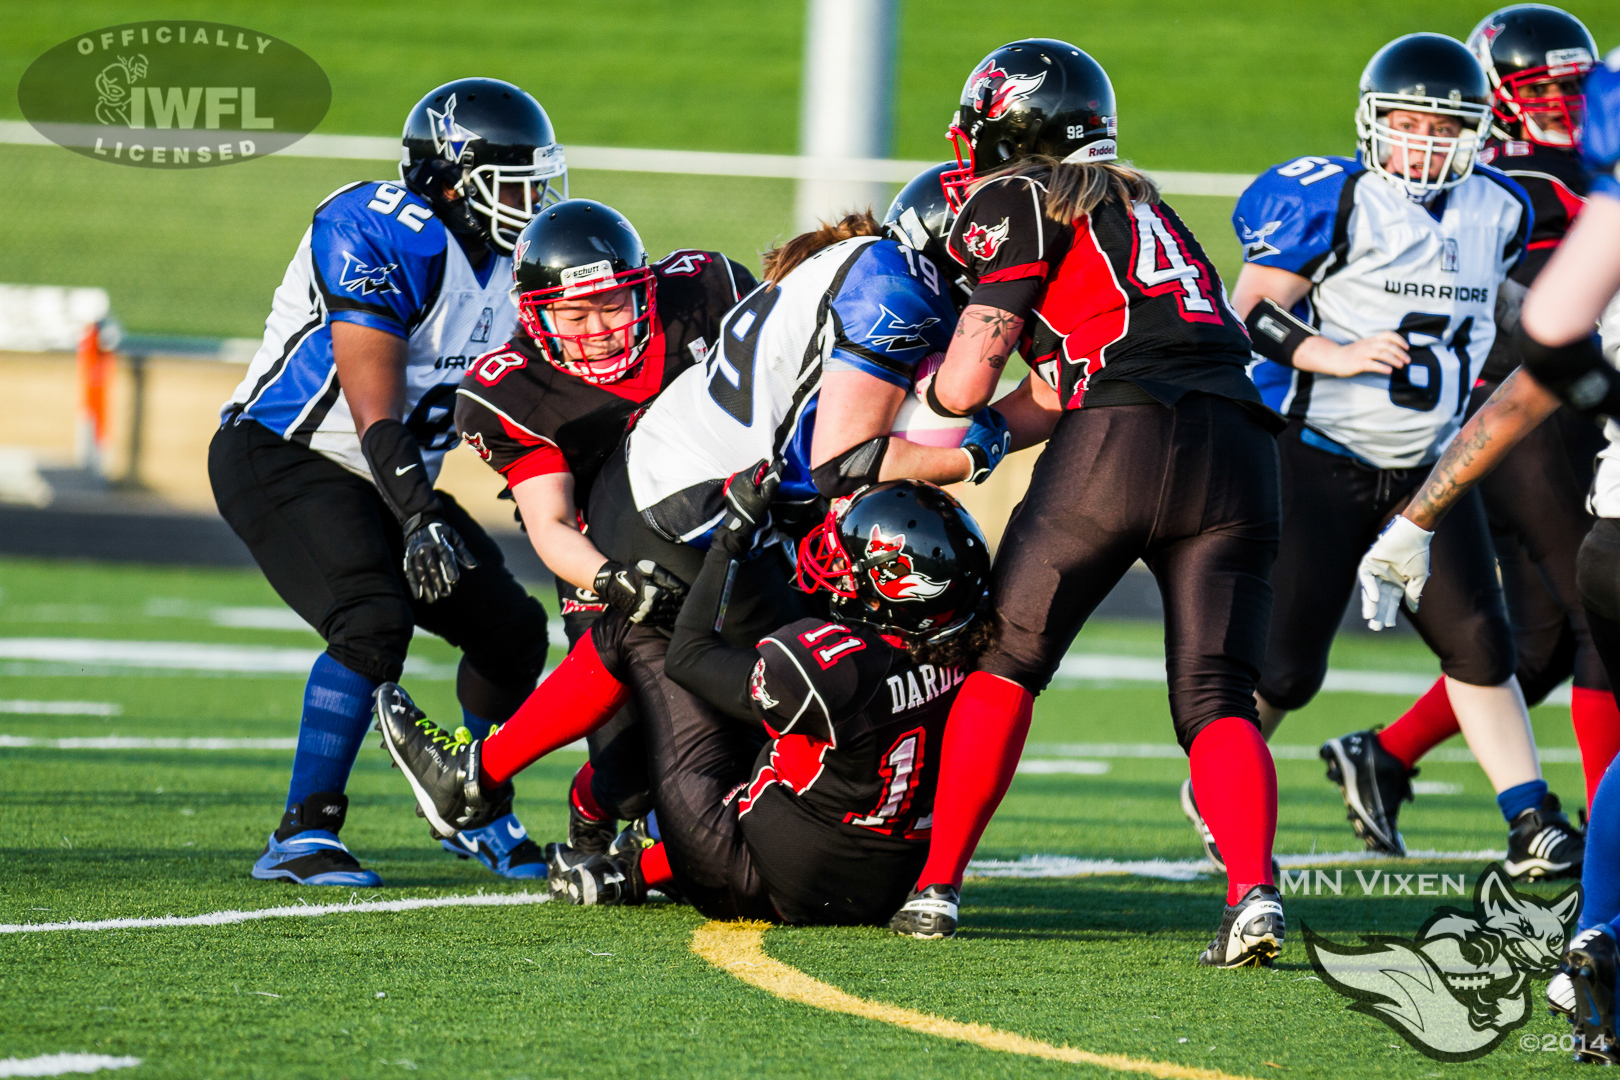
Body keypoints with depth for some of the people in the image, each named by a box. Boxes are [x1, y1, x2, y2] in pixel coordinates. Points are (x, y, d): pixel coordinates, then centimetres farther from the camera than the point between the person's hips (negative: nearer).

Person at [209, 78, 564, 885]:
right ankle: (300, 838, -23)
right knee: (374, 626, -28)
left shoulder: (511, 260, 4)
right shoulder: (380, 235, -22)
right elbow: (374, 402, -28)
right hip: (281, 458, -9)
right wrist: (420, 516, -34)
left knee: (511, 629, 5)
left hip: (391, 479, 9)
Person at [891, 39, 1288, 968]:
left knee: (1006, 660, 10)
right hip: (1238, 448, 6)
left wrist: (923, 390, 26)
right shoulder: (1139, 203, 31)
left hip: (1121, 438, -6)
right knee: (1217, 700, 1)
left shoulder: (1019, 200, 9)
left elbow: (965, 386, 6)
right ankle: (1254, 888, -22)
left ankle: (938, 885, 12)